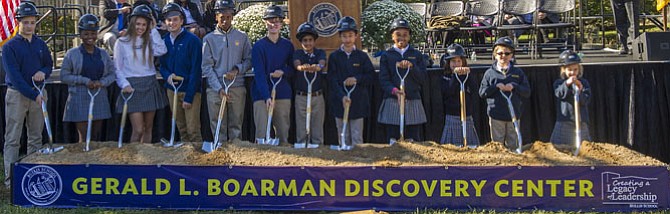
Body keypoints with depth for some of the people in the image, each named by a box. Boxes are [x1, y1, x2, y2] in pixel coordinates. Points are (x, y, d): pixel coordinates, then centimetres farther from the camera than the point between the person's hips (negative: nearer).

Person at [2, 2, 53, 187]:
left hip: (39, 93, 5)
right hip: (17, 94, -5)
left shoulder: (41, 44, 9)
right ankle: (10, 178, -1)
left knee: (36, 137, 10)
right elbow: (14, 76, -13)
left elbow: (49, 65, 17)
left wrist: (43, 72, -8)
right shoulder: (10, 46, -6)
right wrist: (34, 95, -20)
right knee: (13, 139, -3)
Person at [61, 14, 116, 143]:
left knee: (95, 136, 10)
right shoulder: (72, 54, -1)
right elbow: (64, 76, -3)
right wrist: (85, 81, -14)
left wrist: (102, 82, -10)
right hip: (80, 100, -4)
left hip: (99, 100, 4)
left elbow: (112, 73, 11)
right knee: (84, 138, -6)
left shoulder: (103, 54, 9)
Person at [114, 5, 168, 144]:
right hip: (132, 87, -4)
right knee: (138, 130, -10)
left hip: (150, 86, 4)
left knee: (148, 128, 10)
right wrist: (125, 85, -14)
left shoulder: (150, 41, 8)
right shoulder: (122, 42, 0)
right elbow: (117, 68, 0)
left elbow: (162, 50, -14)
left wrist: (153, 30, -7)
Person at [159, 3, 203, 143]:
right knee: (181, 129, 12)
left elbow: (196, 70, -13)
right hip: (172, 89, 5)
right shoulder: (164, 41, 7)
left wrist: (189, 97, -16)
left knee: (193, 130, -6)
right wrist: (167, 76, -10)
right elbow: (162, 65, 14)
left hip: (190, 90, -5)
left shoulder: (192, 40, -10)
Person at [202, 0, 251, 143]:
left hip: (237, 88, 1)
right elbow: (207, 67, 0)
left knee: (236, 125, 4)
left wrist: (237, 70, -9)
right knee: (218, 126, 1)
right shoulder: (209, 39, 5)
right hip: (215, 89, -1)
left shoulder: (242, 37, 9)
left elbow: (249, 60, 12)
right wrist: (219, 89, -11)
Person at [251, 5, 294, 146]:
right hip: (262, 95, -3)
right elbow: (259, 74, -11)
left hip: (283, 95, 3)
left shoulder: (288, 45, 10)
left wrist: (283, 72, -9)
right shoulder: (258, 46, -2)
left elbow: (293, 69, 15)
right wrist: (267, 97, -22)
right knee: (262, 133, -5)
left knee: (283, 131, 6)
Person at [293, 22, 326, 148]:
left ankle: (317, 145, 13)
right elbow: (296, 64, -20)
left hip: (318, 96, 0)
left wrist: (316, 67, -44)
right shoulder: (298, 53, 3)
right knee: (301, 124, 2)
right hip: (301, 96, 0)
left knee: (318, 124, 5)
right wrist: (302, 67, -45)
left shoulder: (320, 53, 4)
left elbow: (322, 63, -19)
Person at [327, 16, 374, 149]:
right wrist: (342, 96, -19)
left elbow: (370, 76, 5)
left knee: (357, 137, 2)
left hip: (358, 102, 0)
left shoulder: (362, 56, 5)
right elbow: (332, 80, -6)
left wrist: (357, 79, -13)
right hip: (339, 102, 0)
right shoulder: (334, 56, 2)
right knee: (343, 137, 7)